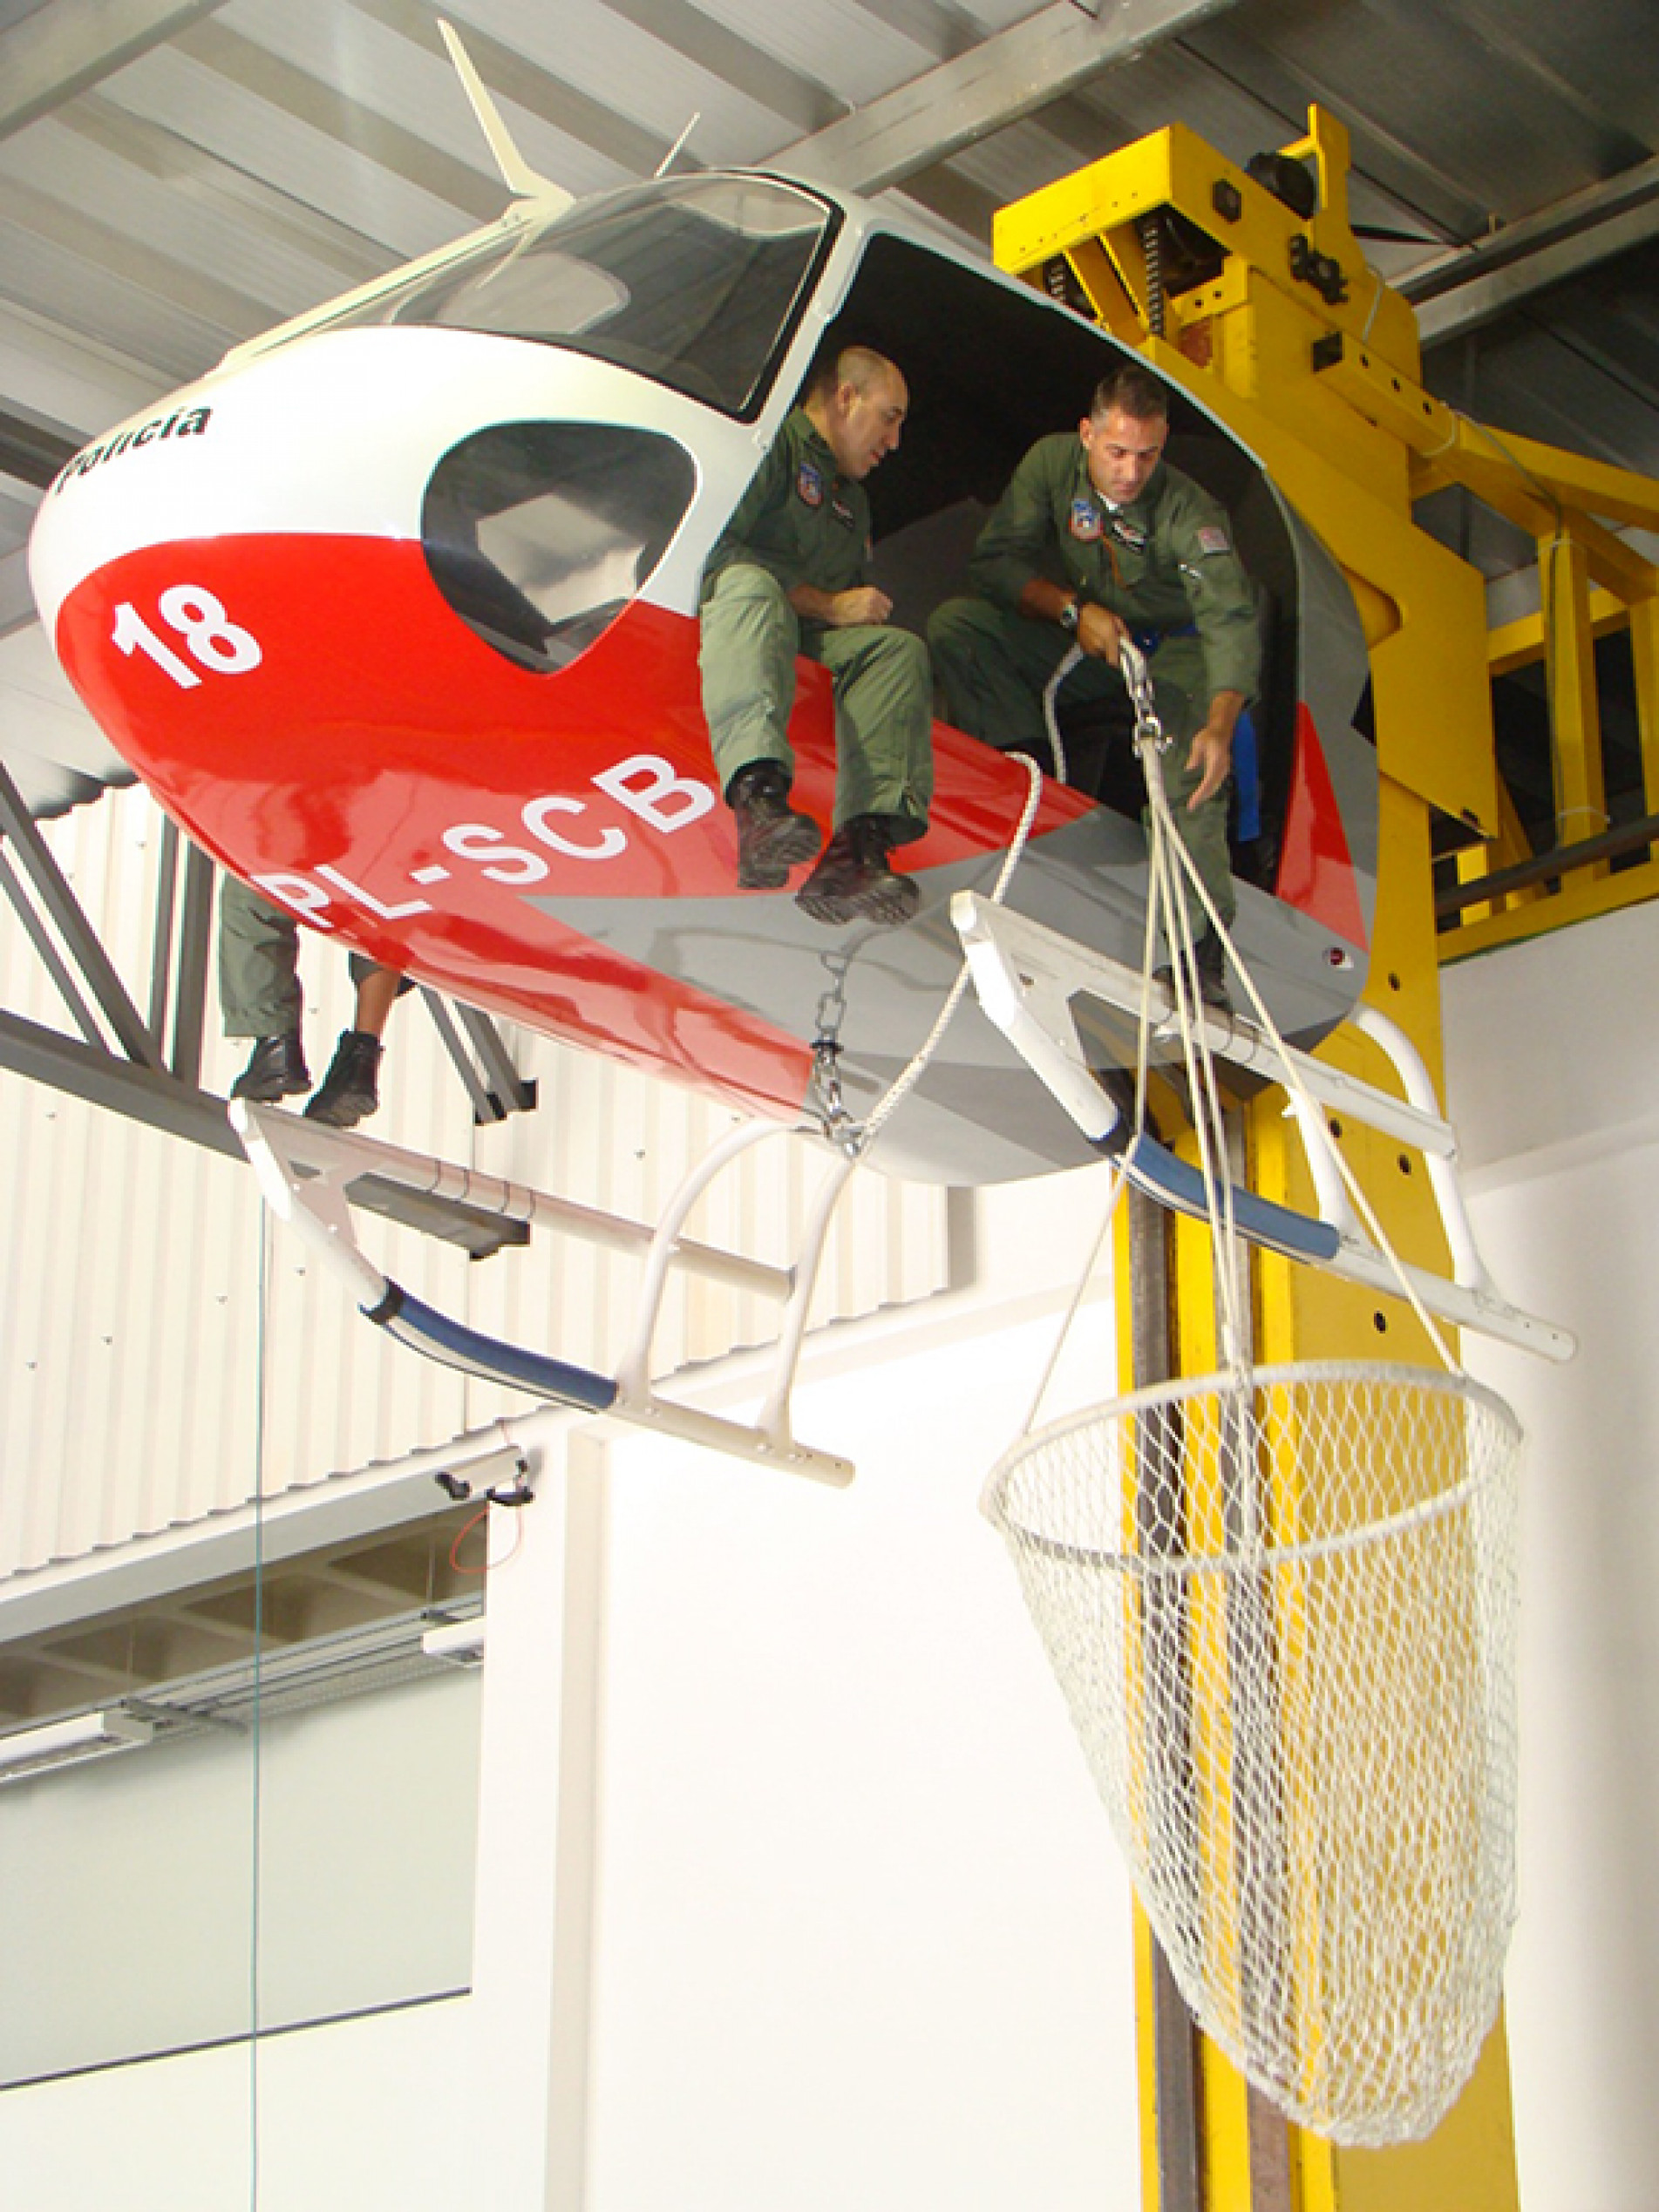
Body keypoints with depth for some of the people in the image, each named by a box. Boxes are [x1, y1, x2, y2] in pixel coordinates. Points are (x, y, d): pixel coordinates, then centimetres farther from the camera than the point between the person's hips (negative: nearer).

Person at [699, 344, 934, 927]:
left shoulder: (853, 497, 33)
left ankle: (860, 847, -43)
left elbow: (862, 609, 31)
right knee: (753, 583, -39)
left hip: (805, 640, 7)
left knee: (898, 647, -20)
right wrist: (827, 605, -7)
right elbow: (714, 549, -12)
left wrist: (863, 610, 5)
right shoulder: (772, 441, 2)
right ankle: (758, 796, -65)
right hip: (720, 608, -7)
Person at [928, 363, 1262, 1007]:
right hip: (1080, 643, 4)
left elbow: (1231, 621, -36)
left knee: (1192, 773, -33)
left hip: (1170, 650, -4)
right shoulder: (1052, 462, -13)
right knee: (955, 626, -18)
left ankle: (1200, 948, -33)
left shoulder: (1191, 513, -25)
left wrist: (1220, 725, -52)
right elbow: (996, 560, -9)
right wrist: (1073, 610, -26)